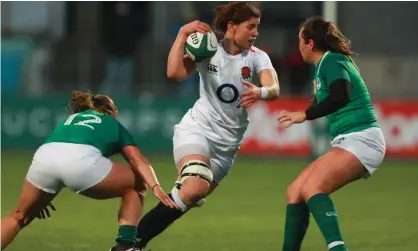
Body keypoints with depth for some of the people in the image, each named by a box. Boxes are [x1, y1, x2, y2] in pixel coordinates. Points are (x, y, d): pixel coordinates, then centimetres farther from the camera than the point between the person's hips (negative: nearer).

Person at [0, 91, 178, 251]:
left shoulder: (71, 119, 43)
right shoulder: (115, 125, 33)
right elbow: (138, 161, 16)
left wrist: (39, 198, 38)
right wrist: (155, 187, 5)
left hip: (43, 155, 4)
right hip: (81, 158, -3)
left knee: (20, 217, 24)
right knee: (135, 187, 22)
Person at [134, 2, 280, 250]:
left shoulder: (257, 57, -5)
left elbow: (274, 89, -22)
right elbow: (175, 72, -23)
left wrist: (260, 92, -44)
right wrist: (183, 34, -27)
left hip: (227, 142, 5)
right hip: (196, 129, -5)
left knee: (192, 197, 8)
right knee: (196, 186, -30)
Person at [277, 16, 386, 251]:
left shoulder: (331, 61, -9)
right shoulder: (327, 63, 19)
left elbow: (341, 96, -26)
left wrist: (305, 115, -21)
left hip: (360, 139, -10)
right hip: (349, 142, 10)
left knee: (312, 188, -29)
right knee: (295, 193, 7)